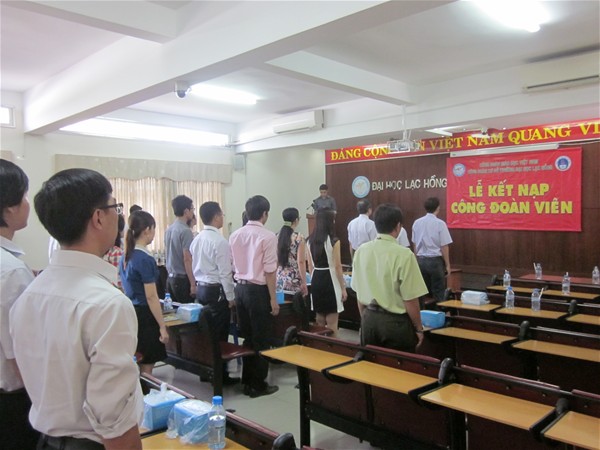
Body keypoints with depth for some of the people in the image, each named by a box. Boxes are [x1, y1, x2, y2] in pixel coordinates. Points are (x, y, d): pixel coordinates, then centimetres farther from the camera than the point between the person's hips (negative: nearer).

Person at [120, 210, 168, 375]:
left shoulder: (125, 257, 7)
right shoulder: (145, 259, -18)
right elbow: (151, 297, -19)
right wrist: (162, 326, -15)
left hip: (130, 314, 8)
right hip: (145, 317, -8)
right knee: (146, 369, 4)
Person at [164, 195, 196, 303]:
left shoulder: (169, 229, 10)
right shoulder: (185, 231, -15)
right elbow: (187, 259, -19)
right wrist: (193, 284, -17)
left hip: (170, 278, 8)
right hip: (183, 279, -8)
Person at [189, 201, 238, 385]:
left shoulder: (196, 239, 7)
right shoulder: (220, 241, -18)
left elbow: (195, 267, 13)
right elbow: (225, 273, -17)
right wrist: (230, 297, -11)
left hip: (200, 288, 8)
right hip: (216, 290, -8)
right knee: (219, 335, 1)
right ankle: (220, 375, 9)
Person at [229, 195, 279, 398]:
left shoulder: (234, 235, 6)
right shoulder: (268, 236, -14)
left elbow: (232, 265, 11)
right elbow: (269, 271, -15)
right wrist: (273, 298, -10)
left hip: (240, 288, 7)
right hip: (258, 290, -7)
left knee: (247, 337, 18)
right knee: (261, 339, 7)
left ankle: (247, 382, 28)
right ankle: (258, 385, 17)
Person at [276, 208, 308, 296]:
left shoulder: (277, 236, 5)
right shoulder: (299, 238, -11)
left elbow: (275, 260, 9)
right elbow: (301, 262, -14)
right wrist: (304, 282, -9)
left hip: (280, 278, 6)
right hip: (294, 279, -5)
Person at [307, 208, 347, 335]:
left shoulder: (310, 240, 5)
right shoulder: (334, 241, -13)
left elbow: (310, 265, 10)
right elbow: (337, 266, -12)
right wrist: (343, 287, -4)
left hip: (316, 280, 6)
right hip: (330, 280, -6)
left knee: (319, 320, 19)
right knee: (332, 322, 3)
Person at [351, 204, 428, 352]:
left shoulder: (361, 251, -3)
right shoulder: (404, 255, -18)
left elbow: (359, 292, 7)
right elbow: (410, 299, -15)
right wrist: (418, 328, 0)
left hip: (369, 318, 5)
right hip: (396, 321, -5)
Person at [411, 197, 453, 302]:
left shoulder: (417, 223, 2)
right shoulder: (440, 223, -12)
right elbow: (444, 247, -9)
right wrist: (447, 265, 0)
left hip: (421, 260, 4)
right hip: (435, 260, -4)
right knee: (438, 292, 5)